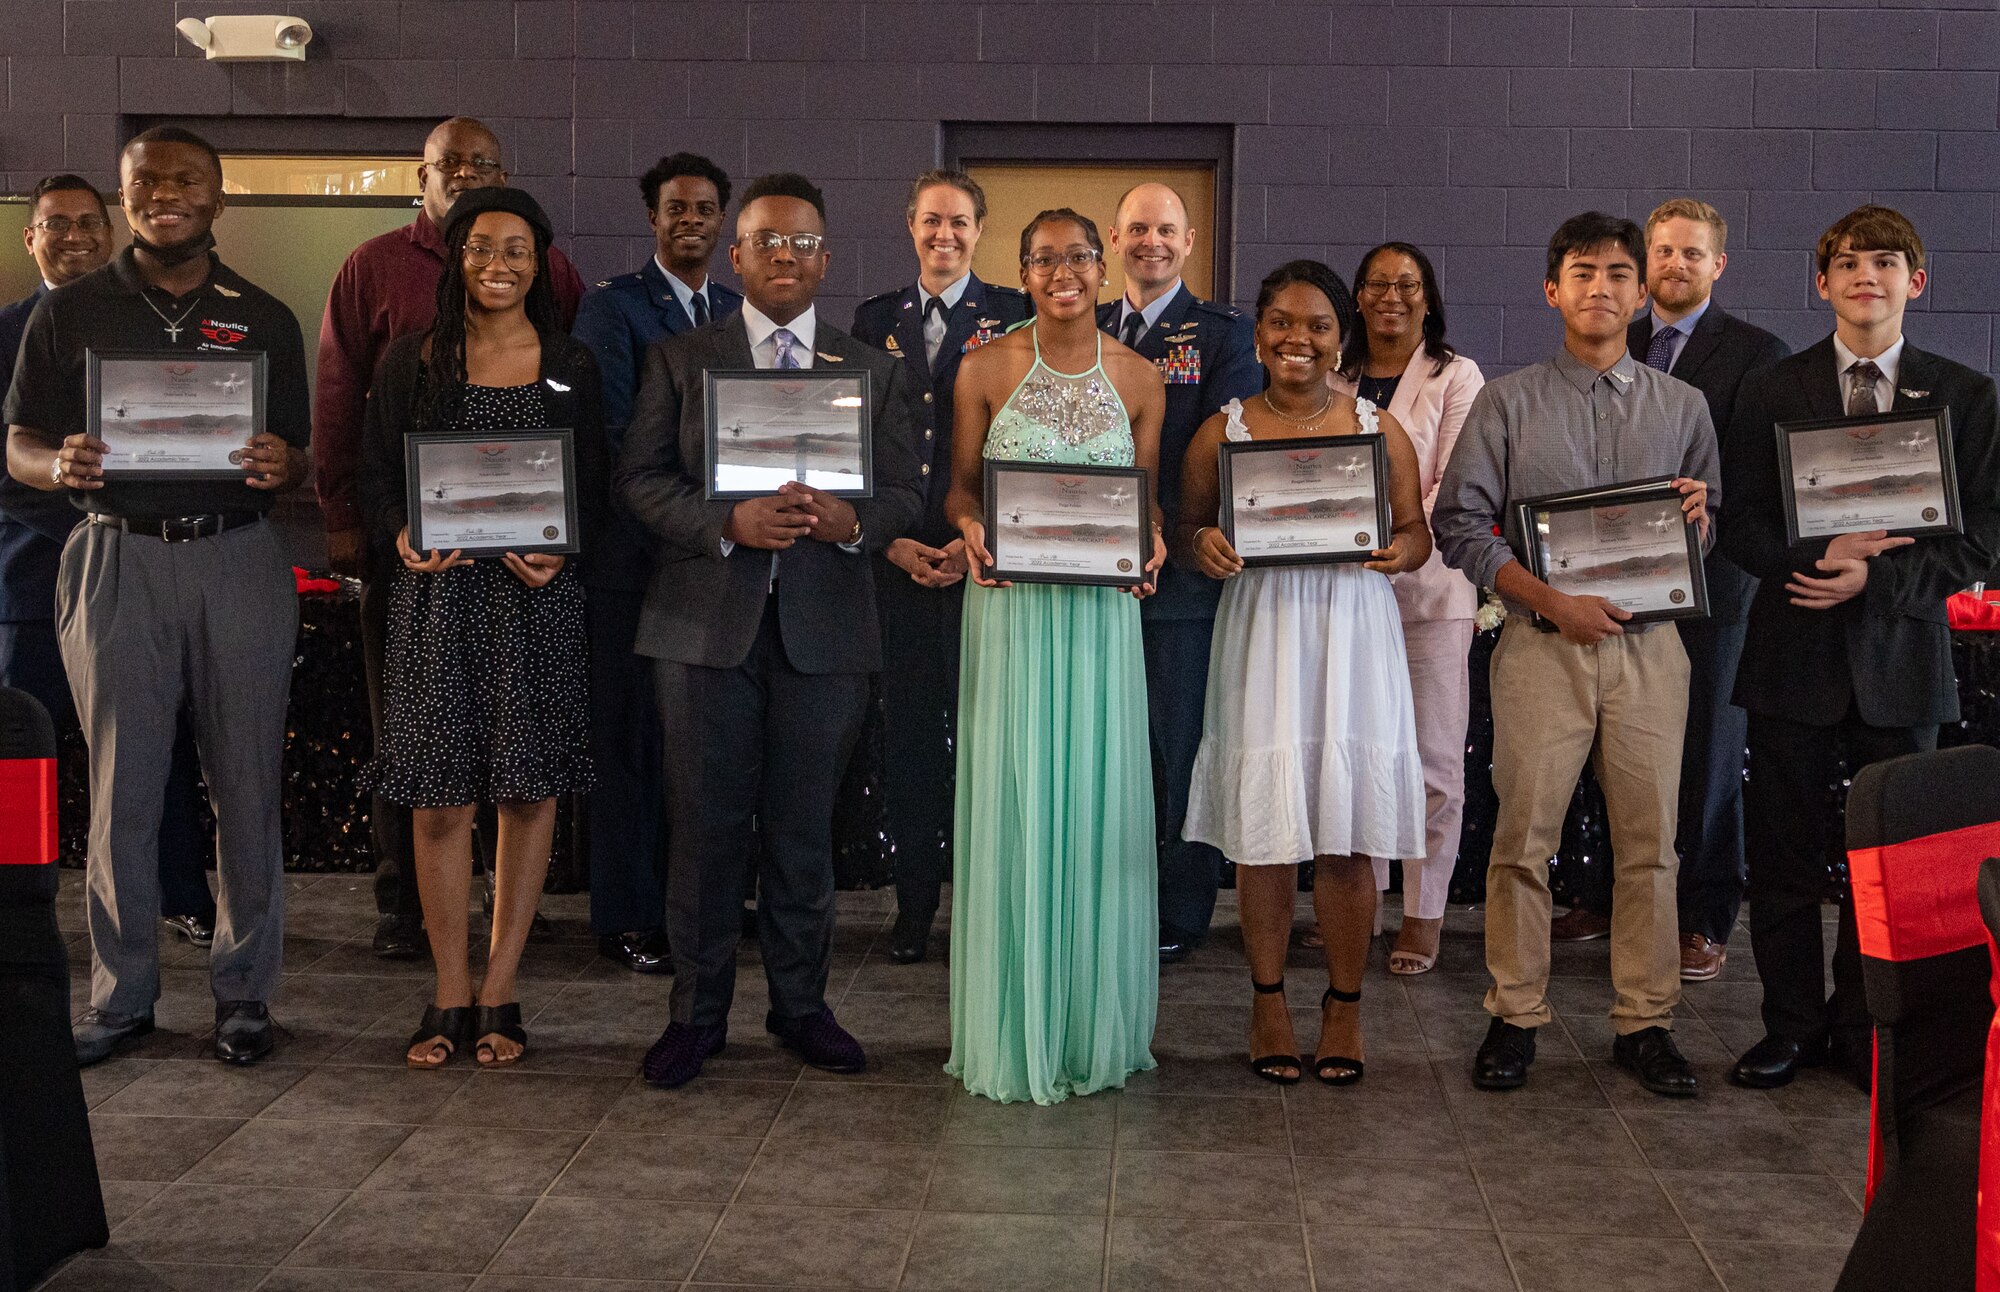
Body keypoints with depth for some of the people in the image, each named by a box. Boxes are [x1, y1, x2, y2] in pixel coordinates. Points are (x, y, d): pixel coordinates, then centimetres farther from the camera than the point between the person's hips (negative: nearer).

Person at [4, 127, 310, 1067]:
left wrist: (280, 466, -14)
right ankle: (120, 995, 14)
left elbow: (296, 457, 11)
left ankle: (243, 990, 14)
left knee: (247, 786, 2)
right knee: (121, 788, 2)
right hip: (117, 560, 0)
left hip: (238, 559, 1)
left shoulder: (265, 320, 11)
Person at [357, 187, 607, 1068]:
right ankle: (450, 997, 11)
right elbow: (377, 475, 6)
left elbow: (596, 487, 8)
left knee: (529, 790, 2)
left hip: (537, 598, 1)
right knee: (440, 797, 0)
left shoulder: (570, 366, 9)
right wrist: (402, 539, -14)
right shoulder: (411, 361, 8)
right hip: (437, 593, 0)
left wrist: (559, 550, -12)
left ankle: (499, 995, 12)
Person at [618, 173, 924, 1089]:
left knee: (804, 826, 8)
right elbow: (639, 479, 0)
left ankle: (800, 1004, 21)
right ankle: (698, 1013, 15)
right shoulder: (678, 359, 8)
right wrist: (728, 524, -16)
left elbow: (905, 493, 7)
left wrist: (851, 522, -16)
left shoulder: (873, 372, 11)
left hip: (825, 626, 1)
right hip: (705, 623, -1)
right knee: (705, 825, 3)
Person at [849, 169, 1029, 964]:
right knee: (907, 734, 6)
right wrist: (890, 540, -1)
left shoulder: (1015, 318, 3)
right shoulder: (875, 322, 12)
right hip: (896, 561, 3)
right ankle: (913, 905, 16)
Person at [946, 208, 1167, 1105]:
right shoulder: (985, 371, 1)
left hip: (1102, 610, 2)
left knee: (1096, 804, 5)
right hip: (1011, 606, -1)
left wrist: (1151, 540, -8)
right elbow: (960, 487, 6)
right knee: (1012, 803, 0)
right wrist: (971, 533, -15)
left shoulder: (1138, 380, 6)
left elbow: (1146, 493, 12)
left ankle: (1093, 1021, 18)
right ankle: (1015, 1029, 12)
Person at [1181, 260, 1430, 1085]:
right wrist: (1203, 545, -12)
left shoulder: (1379, 430, 8)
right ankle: (1269, 1002, 17)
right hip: (1261, 633, 0)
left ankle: (1343, 1008, 13)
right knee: (1264, 823, 2)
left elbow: (1417, 531, 9)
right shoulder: (1223, 431, 7)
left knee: (1348, 830, 0)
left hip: (1352, 632, 0)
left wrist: (1400, 550, -13)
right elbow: (1186, 528, 11)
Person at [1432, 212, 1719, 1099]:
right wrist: (1554, 601, -11)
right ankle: (1515, 1016, 10)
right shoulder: (1508, 402, 5)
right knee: (1524, 836, -2)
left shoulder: (1682, 408, 13)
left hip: (1649, 645, 2)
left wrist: (1695, 521, -7)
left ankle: (1644, 1021, 14)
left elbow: (1705, 540, 18)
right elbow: (1461, 525, -1)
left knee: (1649, 840, 3)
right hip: (1543, 642, -2)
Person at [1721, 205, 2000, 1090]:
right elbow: (1741, 527, 2)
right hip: (1796, 653, 0)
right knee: (1784, 857, 6)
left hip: (1901, 653, 0)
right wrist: (1820, 555, -17)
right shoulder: (1772, 392, 5)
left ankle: (1865, 1031, 22)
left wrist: (1876, 575, -16)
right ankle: (1793, 1026, 21)